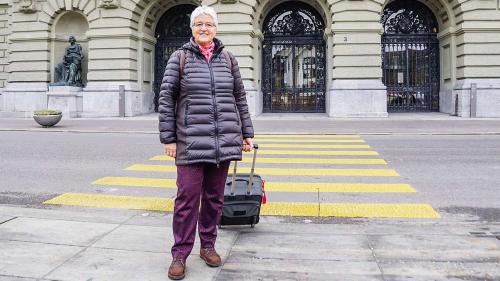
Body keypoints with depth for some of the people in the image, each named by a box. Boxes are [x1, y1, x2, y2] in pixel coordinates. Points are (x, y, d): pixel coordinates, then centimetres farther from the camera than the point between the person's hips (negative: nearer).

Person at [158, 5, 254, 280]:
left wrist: (246, 133, 10)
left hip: (223, 140, 3)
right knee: (187, 196, -3)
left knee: (215, 196, 10)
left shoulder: (228, 59, 10)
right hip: (191, 140, -3)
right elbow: (166, 98, 0)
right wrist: (168, 138, -5)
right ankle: (179, 254, 8)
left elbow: (240, 98, 14)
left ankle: (208, 245, 25)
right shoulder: (179, 57, 3)